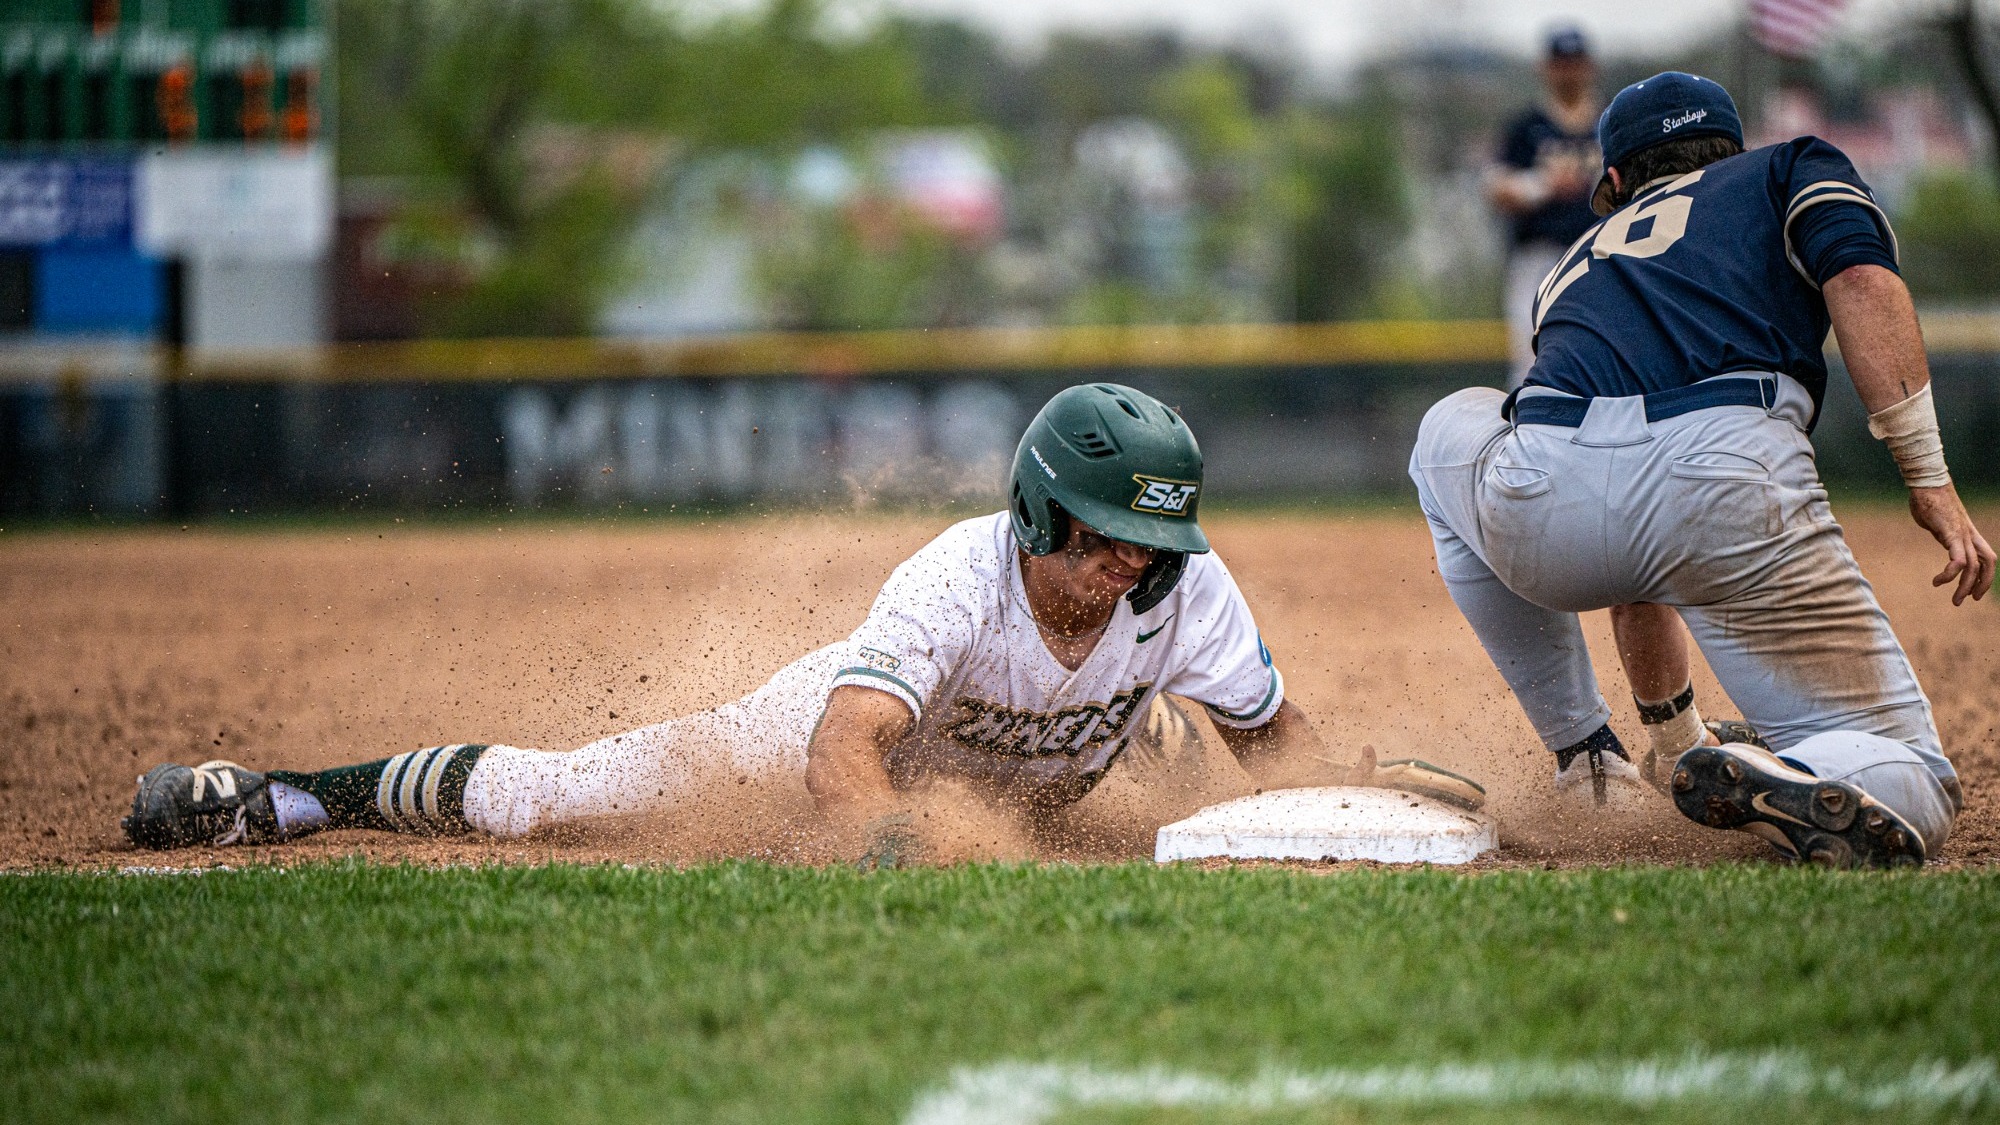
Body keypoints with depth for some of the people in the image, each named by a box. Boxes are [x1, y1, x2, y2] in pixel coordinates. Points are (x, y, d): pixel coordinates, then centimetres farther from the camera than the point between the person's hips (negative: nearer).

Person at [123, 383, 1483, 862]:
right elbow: (845, 755, -54)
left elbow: (1276, 737, -16)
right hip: (850, 721, -4)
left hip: (1028, 776, 4)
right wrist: (900, 846, -76)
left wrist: (1361, 776, -37)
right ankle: (271, 798, 9)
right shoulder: (961, 576, -43)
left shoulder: (1179, 585, -31)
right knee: (553, 795, -5)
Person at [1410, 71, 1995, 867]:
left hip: (1540, 516, 4)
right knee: (1912, 787, 6)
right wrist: (1930, 479, -1)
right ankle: (1779, 785, -30)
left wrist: (1674, 734, 55)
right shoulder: (1791, 170, 30)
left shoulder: (1581, 265, 40)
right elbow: (1861, 279, 3)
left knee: (1452, 430, 41)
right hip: (1726, 487, -4)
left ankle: (1579, 745, 32)